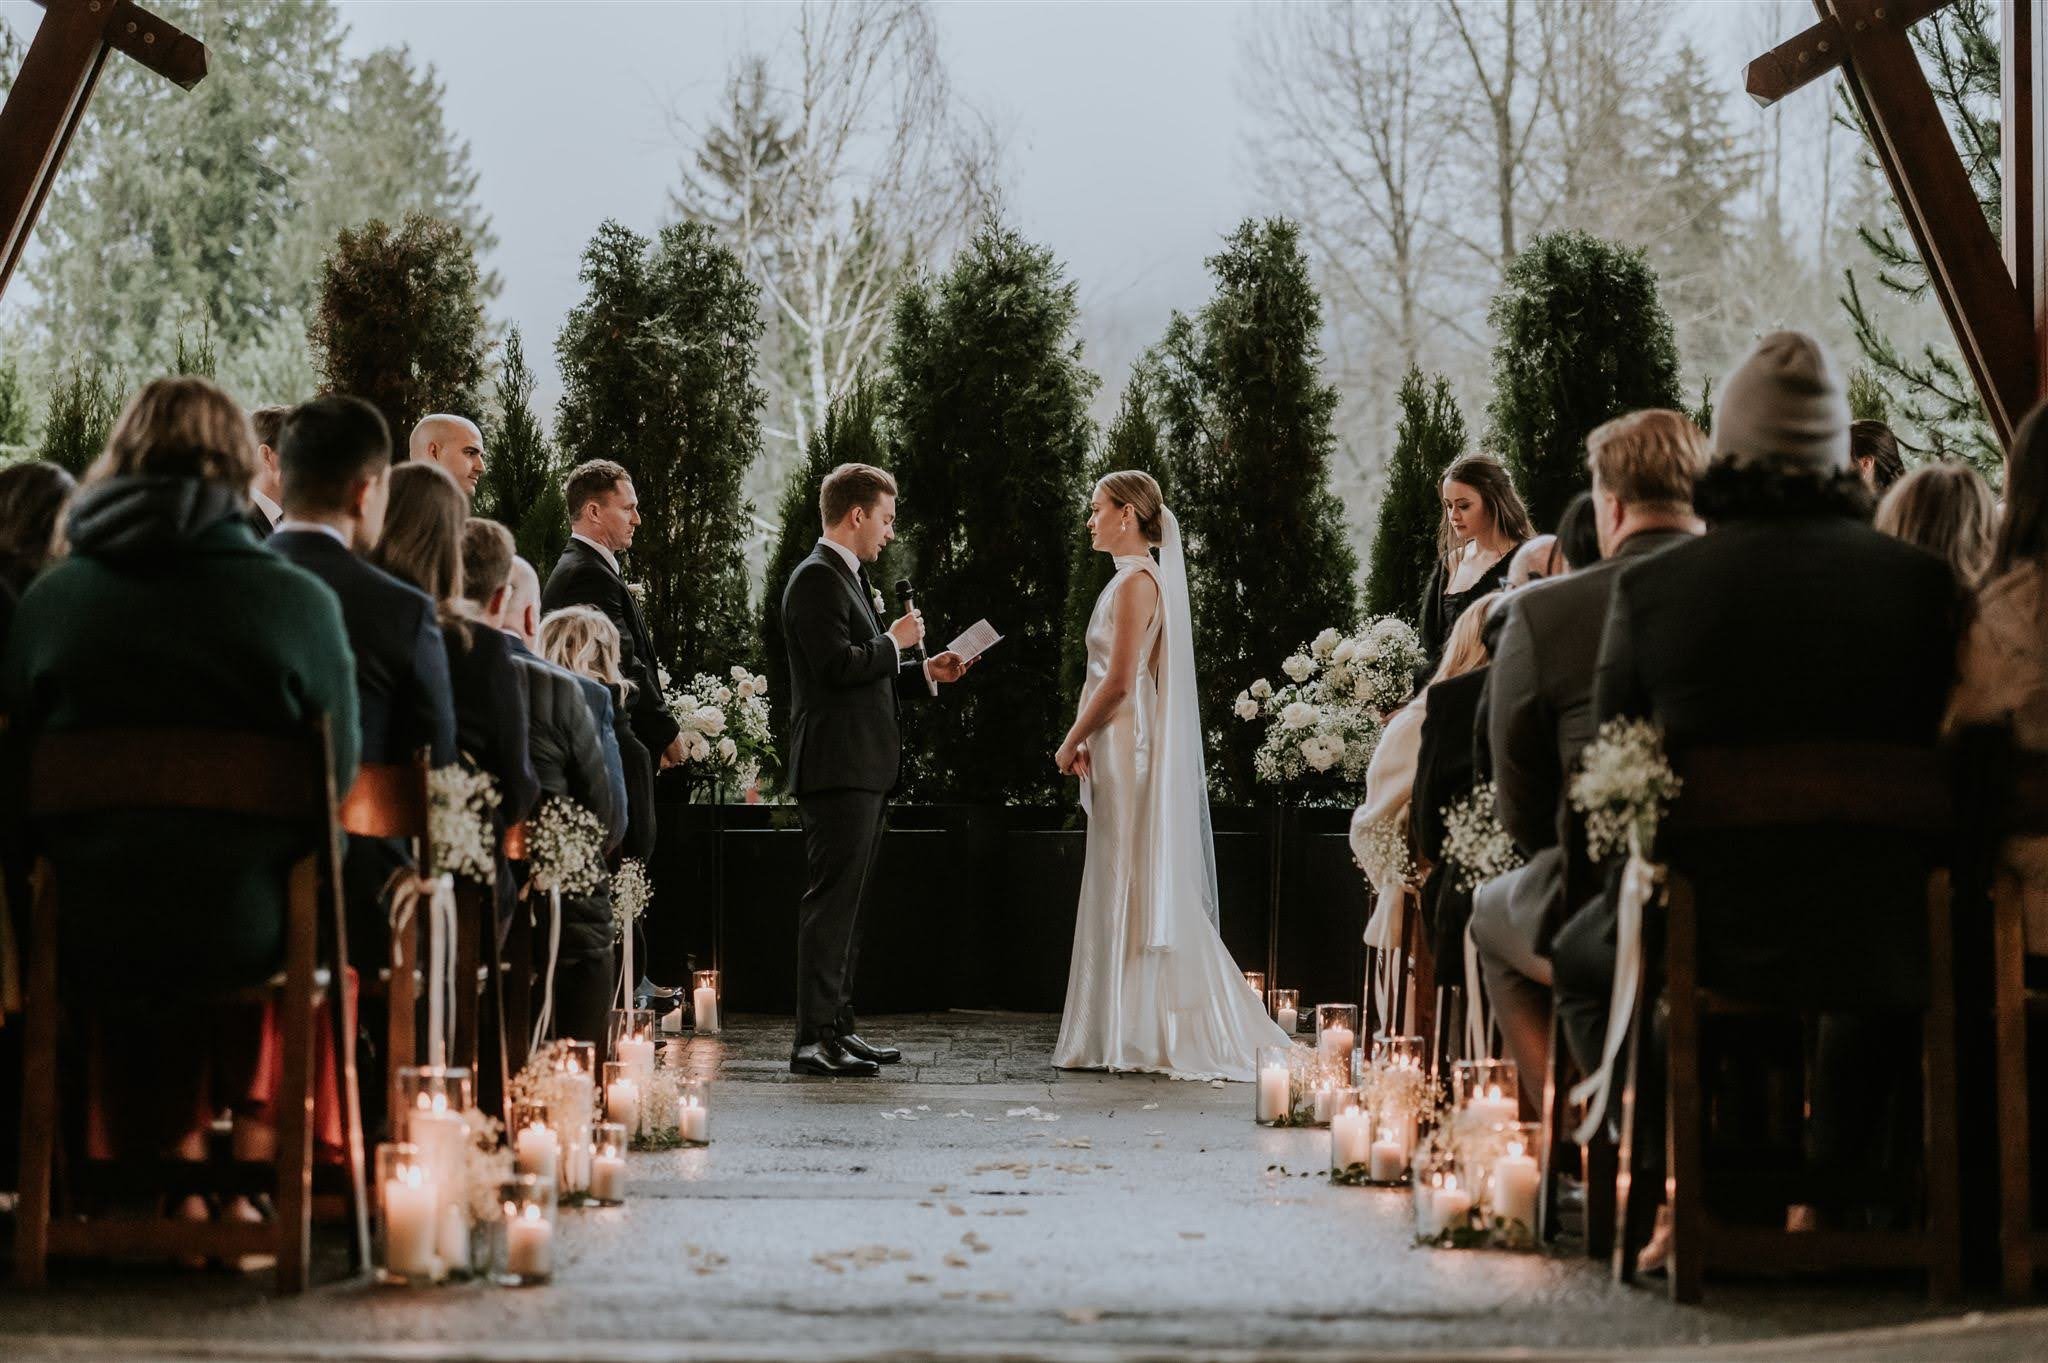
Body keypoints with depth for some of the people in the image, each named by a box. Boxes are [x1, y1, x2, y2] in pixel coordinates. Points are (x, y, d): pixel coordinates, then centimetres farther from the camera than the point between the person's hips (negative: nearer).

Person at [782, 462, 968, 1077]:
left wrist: (924, 673, 17)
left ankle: (838, 1026, 19)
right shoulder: (817, 578, -11)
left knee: (849, 902, 13)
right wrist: (895, 642, -8)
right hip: (837, 767, -11)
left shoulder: (849, 578, 21)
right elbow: (838, 664, -22)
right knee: (831, 900, -12)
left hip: (865, 769, 11)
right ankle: (814, 1040, -12)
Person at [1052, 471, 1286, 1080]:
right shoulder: (1140, 577, 16)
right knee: (1143, 893, 10)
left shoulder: (1136, 581, -13)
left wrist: (1071, 743, -9)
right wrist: (1087, 741, 9)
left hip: (1130, 754, -10)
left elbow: (1118, 682, -19)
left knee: (1134, 892, -6)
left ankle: (1137, 1036, -2)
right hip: (1124, 750, 10)